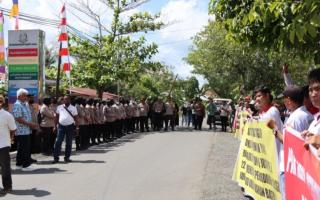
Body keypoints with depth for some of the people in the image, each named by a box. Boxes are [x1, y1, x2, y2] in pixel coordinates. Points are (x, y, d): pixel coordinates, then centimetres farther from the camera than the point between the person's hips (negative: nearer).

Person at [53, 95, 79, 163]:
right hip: (61, 126, 0)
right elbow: (57, 117, 8)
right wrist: (55, 125, 3)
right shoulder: (59, 107, 5)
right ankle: (56, 157, 1)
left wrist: (77, 127, -5)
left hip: (70, 126, 0)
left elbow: (76, 118, 2)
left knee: (69, 143, 6)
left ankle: (67, 157, 16)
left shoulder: (73, 108, 2)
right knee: (58, 142, -4)